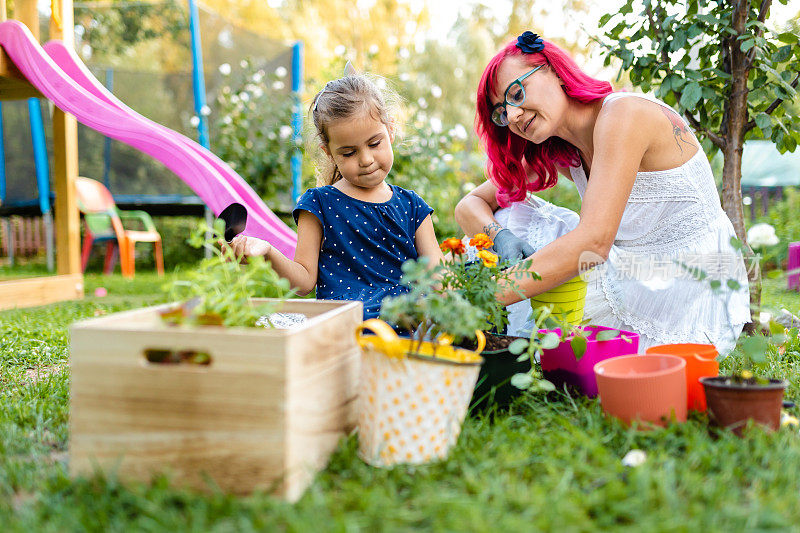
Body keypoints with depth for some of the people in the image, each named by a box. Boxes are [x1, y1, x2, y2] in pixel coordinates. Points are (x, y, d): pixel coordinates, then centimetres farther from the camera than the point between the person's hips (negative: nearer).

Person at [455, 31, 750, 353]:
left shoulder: (623, 114, -22)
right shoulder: (557, 152, 3)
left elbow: (594, 241, -33)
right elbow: (470, 205, 6)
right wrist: (500, 237, -18)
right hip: (630, 291, 8)